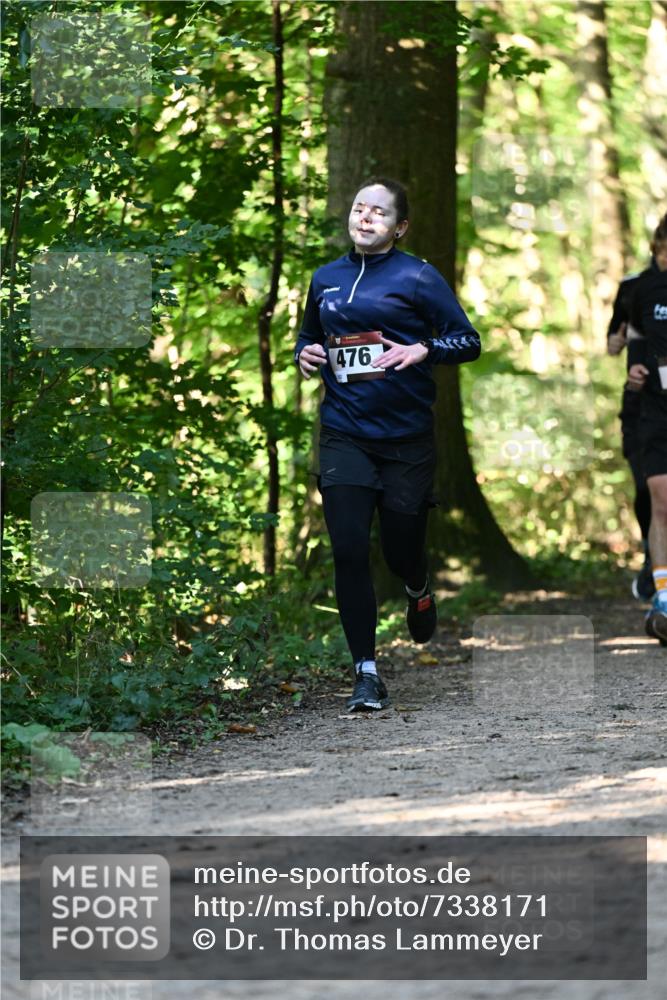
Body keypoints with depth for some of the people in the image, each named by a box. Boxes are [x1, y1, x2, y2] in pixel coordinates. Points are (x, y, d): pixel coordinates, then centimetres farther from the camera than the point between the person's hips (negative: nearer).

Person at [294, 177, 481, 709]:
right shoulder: (326, 279, 10)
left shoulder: (418, 277, -3)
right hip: (344, 435, 2)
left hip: (406, 437, -2)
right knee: (349, 552, -8)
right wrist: (305, 354, 3)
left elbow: (468, 341, -3)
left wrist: (423, 350, -21)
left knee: (402, 550, 5)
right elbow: (308, 335, 26)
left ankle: (419, 591, 44)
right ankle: (367, 672, -2)